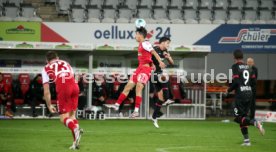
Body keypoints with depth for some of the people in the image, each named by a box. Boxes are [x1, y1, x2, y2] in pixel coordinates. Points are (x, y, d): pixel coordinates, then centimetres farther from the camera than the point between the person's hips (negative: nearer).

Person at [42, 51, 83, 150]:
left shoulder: (46, 69, 22)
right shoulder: (65, 63, 32)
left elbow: (46, 91, 17)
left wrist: (49, 105, 26)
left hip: (63, 88, -3)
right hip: (74, 86, 4)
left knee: (64, 118, 2)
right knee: (72, 115, 16)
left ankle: (76, 130, -30)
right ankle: (76, 142, 3)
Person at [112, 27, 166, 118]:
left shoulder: (145, 44, -10)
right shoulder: (140, 45, 16)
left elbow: (154, 53, -16)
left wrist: (160, 62, -23)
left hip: (145, 68, -9)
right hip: (140, 68, 9)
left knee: (138, 87, -18)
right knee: (128, 86, 10)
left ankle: (136, 111, -20)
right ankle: (117, 105, 16)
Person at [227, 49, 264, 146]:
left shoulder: (235, 66, -8)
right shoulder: (248, 67, 11)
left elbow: (236, 81, -17)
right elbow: (254, 79, 12)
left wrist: (229, 90, -2)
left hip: (240, 95, -7)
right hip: (249, 94, 7)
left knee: (238, 118, -2)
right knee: (243, 117, 13)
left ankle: (255, 123, -27)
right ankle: (246, 140, 9)